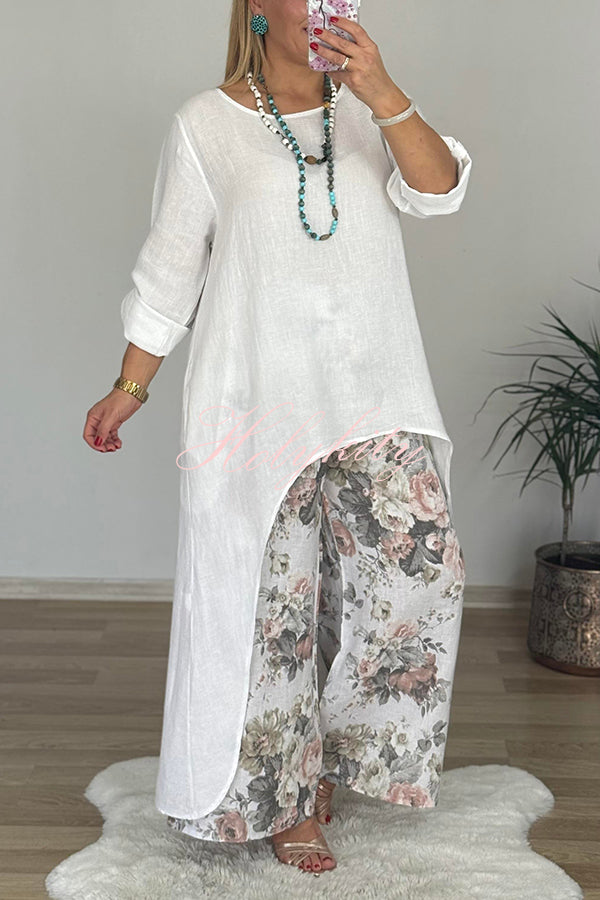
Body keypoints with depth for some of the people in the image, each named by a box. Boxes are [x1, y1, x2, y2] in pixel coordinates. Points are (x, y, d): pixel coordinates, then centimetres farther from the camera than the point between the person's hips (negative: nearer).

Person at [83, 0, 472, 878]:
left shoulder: (371, 112, 10)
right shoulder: (206, 126, 1)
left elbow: (440, 190, -7)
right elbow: (168, 271, 5)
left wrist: (382, 94, -21)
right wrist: (129, 390, 7)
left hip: (374, 394, 3)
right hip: (259, 400, -2)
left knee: (421, 559, -11)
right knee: (271, 597, 1)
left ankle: (338, 749, 13)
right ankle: (286, 798, 20)